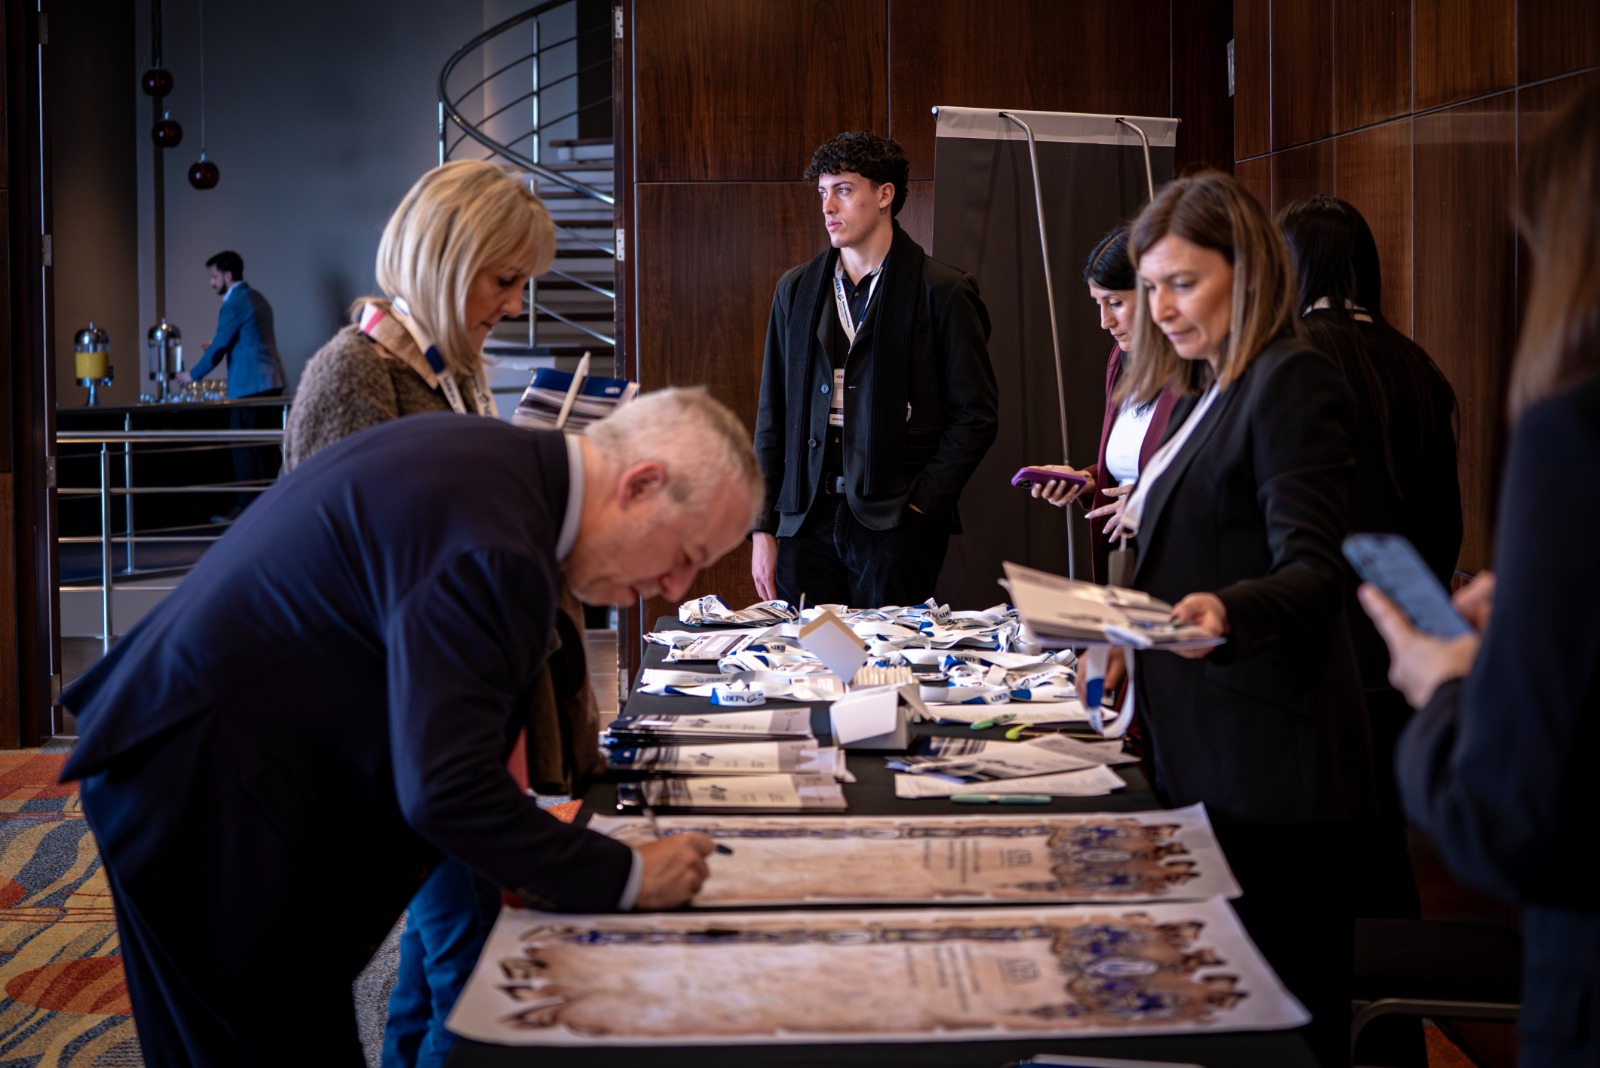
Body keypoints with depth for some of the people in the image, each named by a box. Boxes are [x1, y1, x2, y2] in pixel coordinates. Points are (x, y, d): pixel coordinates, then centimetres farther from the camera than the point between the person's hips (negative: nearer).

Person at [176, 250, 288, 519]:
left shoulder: (233, 305, -11)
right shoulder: (257, 299, 17)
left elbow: (218, 348, -9)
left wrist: (193, 374, 4)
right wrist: (219, 345, 24)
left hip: (250, 385, -9)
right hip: (271, 382, 9)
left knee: (244, 449, -6)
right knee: (263, 447, 10)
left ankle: (246, 507, -7)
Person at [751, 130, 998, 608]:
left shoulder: (943, 292, 0)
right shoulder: (796, 290, 13)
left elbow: (975, 417, -2)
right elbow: (772, 418, 14)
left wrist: (921, 505, -10)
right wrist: (763, 528, 8)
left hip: (895, 527, -4)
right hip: (808, 521, 4)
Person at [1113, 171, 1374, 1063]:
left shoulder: (1295, 381, -12)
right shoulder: (1208, 392, 18)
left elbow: (1314, 571, -21)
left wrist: (1227, 612, -39)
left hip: (1269, 760, -10)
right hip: (1205, 749, 10)